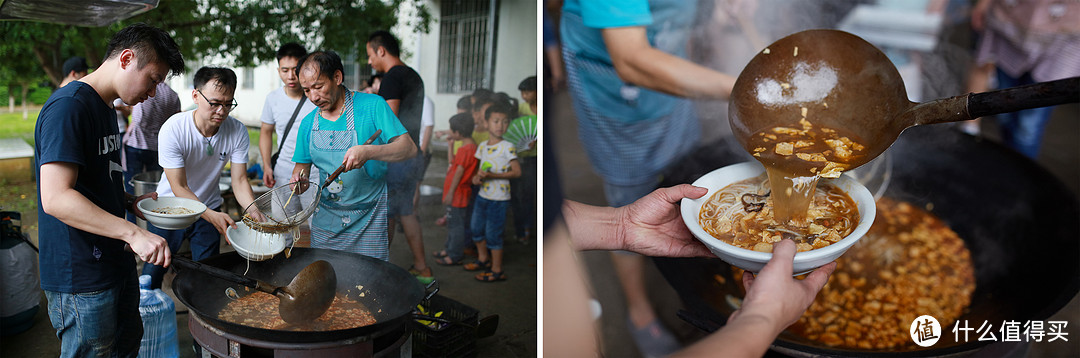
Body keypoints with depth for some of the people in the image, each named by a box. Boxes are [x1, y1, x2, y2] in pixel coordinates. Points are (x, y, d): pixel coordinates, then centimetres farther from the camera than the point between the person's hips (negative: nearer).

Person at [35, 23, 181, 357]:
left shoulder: (104, 108, 14)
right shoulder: (69, 107, -19)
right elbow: (56, 198, -27)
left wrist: (131, 202, 6)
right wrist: (134, 233, -31)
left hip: (115, 264, 10)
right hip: (81, 279, -10)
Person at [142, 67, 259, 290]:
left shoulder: (237, 131, -17)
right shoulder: (173, 129, -24)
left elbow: (239, 181, -12)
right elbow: (179, 188, -23)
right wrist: (212, 216, -37)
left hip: (210, 210, 2)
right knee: (152, 274, 2)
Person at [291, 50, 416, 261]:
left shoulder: (372, 106, -9)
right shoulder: (308, 123, 6)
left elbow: (409, 148, -15)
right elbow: (302, 164, 15)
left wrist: (368, 152, -31)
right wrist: (299, 179, -9)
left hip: (368, 220, -4)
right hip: (325, 219, 4)